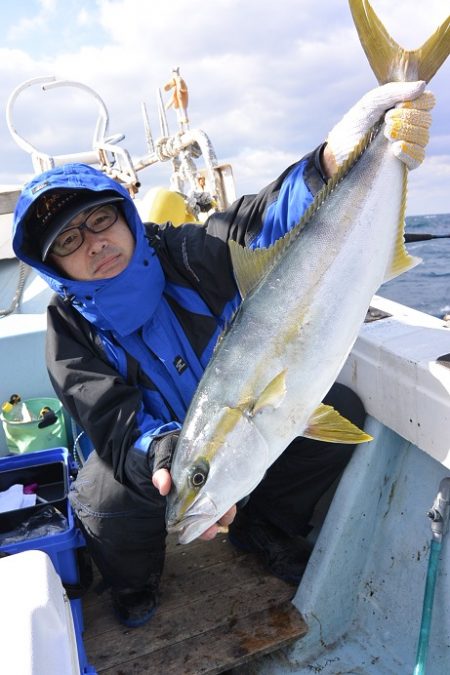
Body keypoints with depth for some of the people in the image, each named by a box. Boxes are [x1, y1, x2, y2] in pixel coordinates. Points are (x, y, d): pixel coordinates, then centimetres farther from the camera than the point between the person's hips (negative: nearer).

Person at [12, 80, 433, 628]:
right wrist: (168, 457, -49)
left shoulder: (188, 253, -14)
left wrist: (335, 163, -50)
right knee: (106, 500, -32)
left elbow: (270, 219, -29)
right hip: (149, 446, -1)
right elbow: (114, 423, -26)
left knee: (342, 410, -15)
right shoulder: (71, 327, -16)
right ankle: (134, 582, 10)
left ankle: (264, 528, 11)